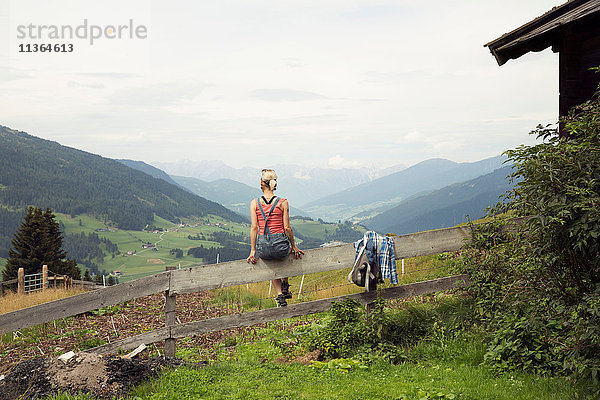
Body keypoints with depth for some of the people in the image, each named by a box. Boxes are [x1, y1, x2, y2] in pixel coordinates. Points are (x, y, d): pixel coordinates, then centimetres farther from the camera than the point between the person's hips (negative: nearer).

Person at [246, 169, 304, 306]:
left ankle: (280, 295, 19)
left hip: (263, 248, 1)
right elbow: (287, 228, -4)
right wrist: (294, 246, 9)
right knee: (287, 253, 38)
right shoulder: (283, 202, -5)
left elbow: (254, 228, -2)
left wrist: (253, 251, 3)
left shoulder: (254, 203, -2)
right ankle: (285, 286, 36)